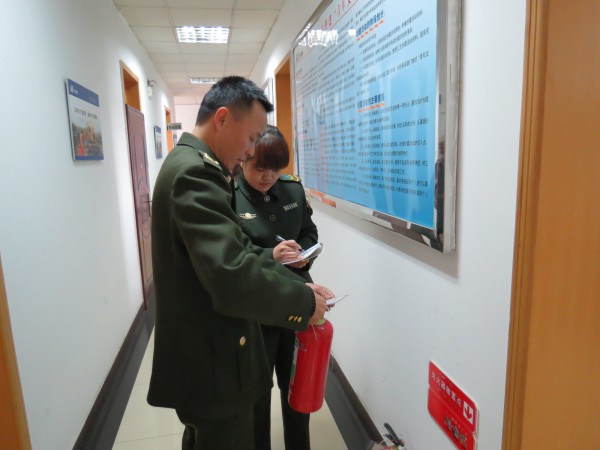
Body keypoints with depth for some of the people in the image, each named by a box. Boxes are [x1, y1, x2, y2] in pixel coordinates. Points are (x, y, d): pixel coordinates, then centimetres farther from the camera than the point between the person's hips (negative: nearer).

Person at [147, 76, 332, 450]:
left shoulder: (190, 164, 8)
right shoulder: (195, 172, -24)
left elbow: (234, 250, 9)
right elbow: (232, 276, -34)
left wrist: (296, 285, 0)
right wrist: (304, 302, -19)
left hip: (206, 354, 10)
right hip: (213, 364, -10)